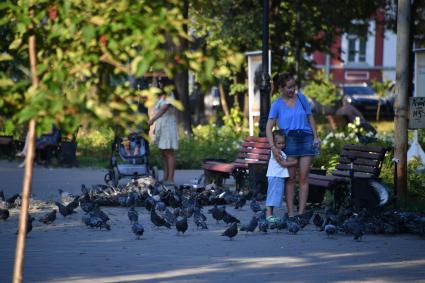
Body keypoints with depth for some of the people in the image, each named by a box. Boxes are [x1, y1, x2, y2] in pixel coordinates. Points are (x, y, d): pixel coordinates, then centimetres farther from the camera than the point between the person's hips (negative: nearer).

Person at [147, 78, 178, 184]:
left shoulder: (169, 97, -11)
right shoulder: (160, 97, 17)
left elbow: (163, 109, -23)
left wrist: (152, 119, -32)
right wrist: (156, 127, 15)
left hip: (168, 127, -9)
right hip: (160, 128, 9)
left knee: (169, 153, -10)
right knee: (163, 153, 9)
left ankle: (170, 179, -11)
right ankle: (165, 177, 13)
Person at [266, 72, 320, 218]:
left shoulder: (301, 98, 7)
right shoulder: (277, 105, 0)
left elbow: (310, 118, 13)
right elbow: (269, 127, -5)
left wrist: (316, 137, 4)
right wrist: (273, 147, -17)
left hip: (306, 138, 2)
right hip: (289, 139, -2)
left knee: (303, 177, -1)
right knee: (291, 178, -2)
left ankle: (301, 212, 0)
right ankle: (290, 213, -1)